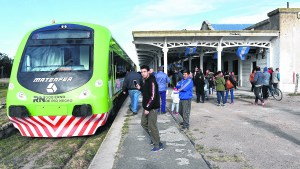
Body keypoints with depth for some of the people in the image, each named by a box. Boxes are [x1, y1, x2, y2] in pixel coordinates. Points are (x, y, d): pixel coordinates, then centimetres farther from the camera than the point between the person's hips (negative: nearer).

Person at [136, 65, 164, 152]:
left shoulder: (152, 82, -19)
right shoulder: (145, 81, 10)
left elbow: (153, 96, -24)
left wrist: (148, 108, -23)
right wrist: (140, 88, 5)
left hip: (152, 108, -10)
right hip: (146, 107, 10)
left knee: (152, 126, -5)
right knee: (144, 123, 19)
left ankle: (158, 145, 7)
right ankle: (153, 138, 35)